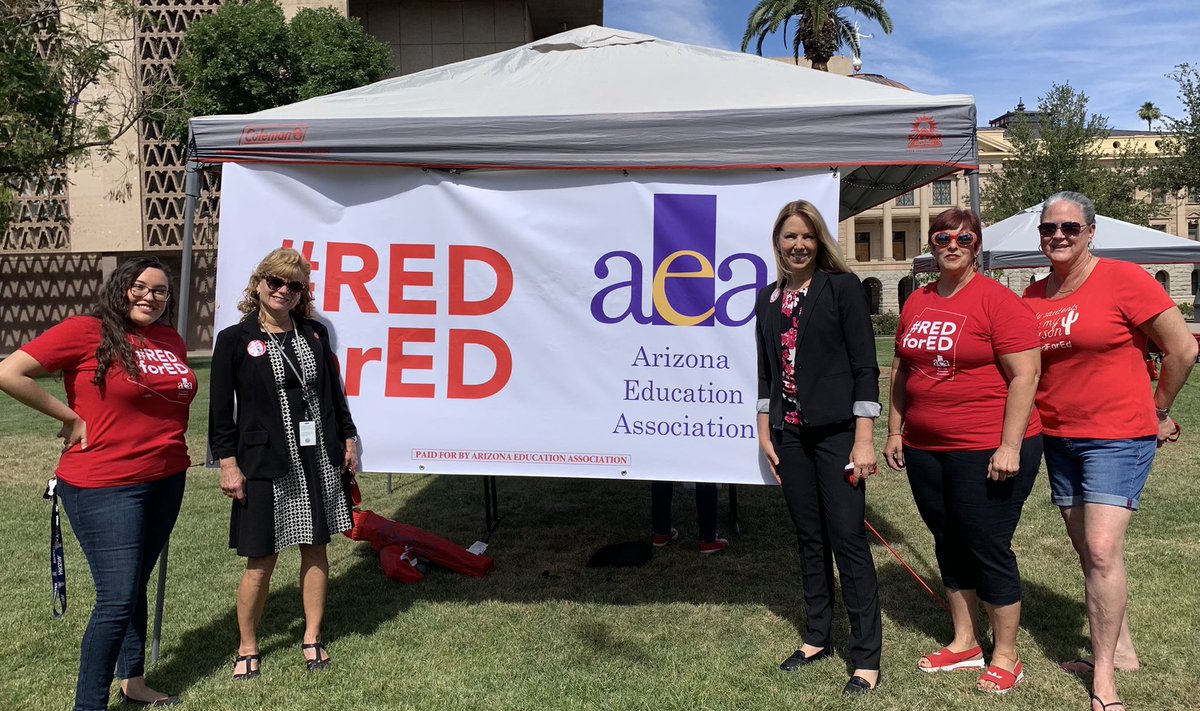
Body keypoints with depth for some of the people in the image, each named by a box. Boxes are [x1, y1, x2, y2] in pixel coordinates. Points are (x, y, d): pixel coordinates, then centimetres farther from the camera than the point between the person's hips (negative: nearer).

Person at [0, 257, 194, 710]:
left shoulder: (171, 340, 7)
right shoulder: (86, 331, -11)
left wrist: (171, 450, 11)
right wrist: (70, 418, -12)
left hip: (166, 481, 6)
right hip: (104, 487, -6)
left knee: (136, 586, 19)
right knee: (118, 598, -5)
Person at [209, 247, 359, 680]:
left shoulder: (315, 333, 8)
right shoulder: (235, 340, -3)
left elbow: (334, 392, 14)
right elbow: (220, 408, -3)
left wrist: (348, 438, 12)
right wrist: (227, 461, -8)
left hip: (320, 460, 4)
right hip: (265, 465, -4)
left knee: (315, 548, 11)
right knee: (261, 561, 2)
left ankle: (312, 638, 26)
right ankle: (247, 649, 22)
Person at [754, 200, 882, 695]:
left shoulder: (842, 287, -4)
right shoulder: (769, 298, 11)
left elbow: (864, 365, -8)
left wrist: (863, 439, -13)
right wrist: (764, 433, 11)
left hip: (836, 432, -5)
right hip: (789, 433, 5)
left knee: (847, 539, -3)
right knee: (809, 538, 13)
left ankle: (866, 659, 8)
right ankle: (818, 638, 27)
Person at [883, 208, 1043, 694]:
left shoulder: (996, 300, -10)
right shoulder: (916, 303, 10)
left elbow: (1025, 374, -14)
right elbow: (901, 370, 17)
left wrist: (1009, 447, -18)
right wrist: (895, 432, 13)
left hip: (987, 450, -6)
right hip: (925, 450, 7)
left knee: (989, 549, 2)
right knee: (950, 546, 15)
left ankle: (1006, 657, 20)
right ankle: (964, 644, 31)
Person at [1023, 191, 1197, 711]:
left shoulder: (1123, 279, -11)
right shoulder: (1032, 297, 6)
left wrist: (1158, 412, 1)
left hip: (1117, 438, -6)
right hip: (1059, 439, 6)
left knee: (1102, 551, -12)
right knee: (1087, 552, 13)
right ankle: (1120, 650, 30)